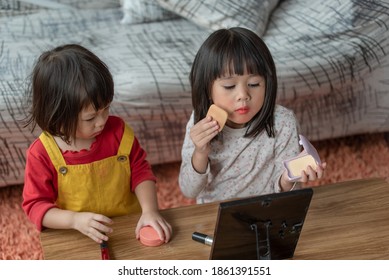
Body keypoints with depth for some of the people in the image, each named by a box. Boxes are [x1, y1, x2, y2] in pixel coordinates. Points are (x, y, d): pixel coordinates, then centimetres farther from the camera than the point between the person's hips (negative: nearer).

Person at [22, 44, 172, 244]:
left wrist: (150, 210, -12)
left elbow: (140, 171, 4)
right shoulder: (42, 154, -11)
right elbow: (35, 205, -7)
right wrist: (76, 220, -23)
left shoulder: (118, 131, -3)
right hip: (77, 243, 1)